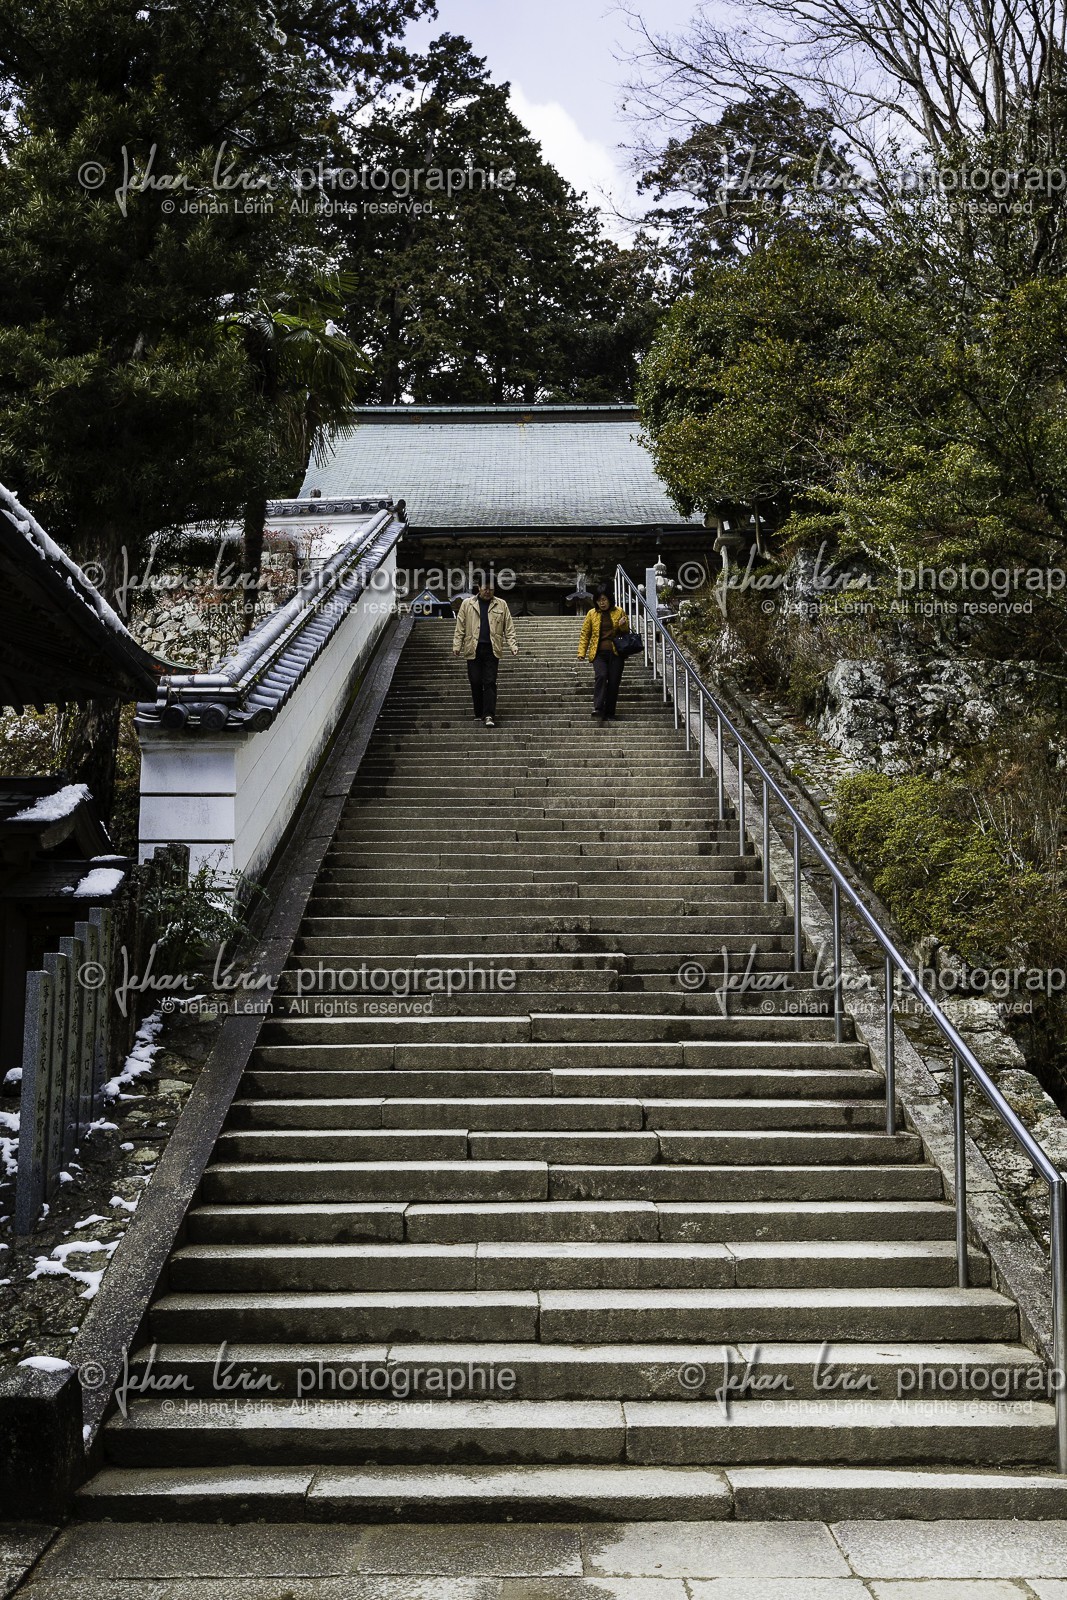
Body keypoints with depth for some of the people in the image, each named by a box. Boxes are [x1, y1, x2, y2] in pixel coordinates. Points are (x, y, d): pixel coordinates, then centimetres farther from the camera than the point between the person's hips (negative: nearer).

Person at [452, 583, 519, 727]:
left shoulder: (501, 605, 8)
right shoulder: (467, 604, 8)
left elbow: (509, 628, 7)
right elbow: (460, 627, 7)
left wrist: (513, 645, -3)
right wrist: (457, 645, 0)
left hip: (492, 650, -1)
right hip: (473, 649, 1)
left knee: (490, 683, -6)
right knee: (475, 683, 3)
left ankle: (489, 715, -9)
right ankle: (479, 714, 14)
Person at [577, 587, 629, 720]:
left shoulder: (619, 612, 9)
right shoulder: (592, 614, 9)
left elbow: (626, 632, 16)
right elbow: (585, 634, 10)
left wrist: (623, 625, -8)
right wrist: (581, 652, 1)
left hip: (616, 653, 1)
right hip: (599, 653, -1)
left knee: (614, 682, -2)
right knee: (600, 676, -22)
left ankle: (610, 712, 7)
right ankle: (598, 708, -28)